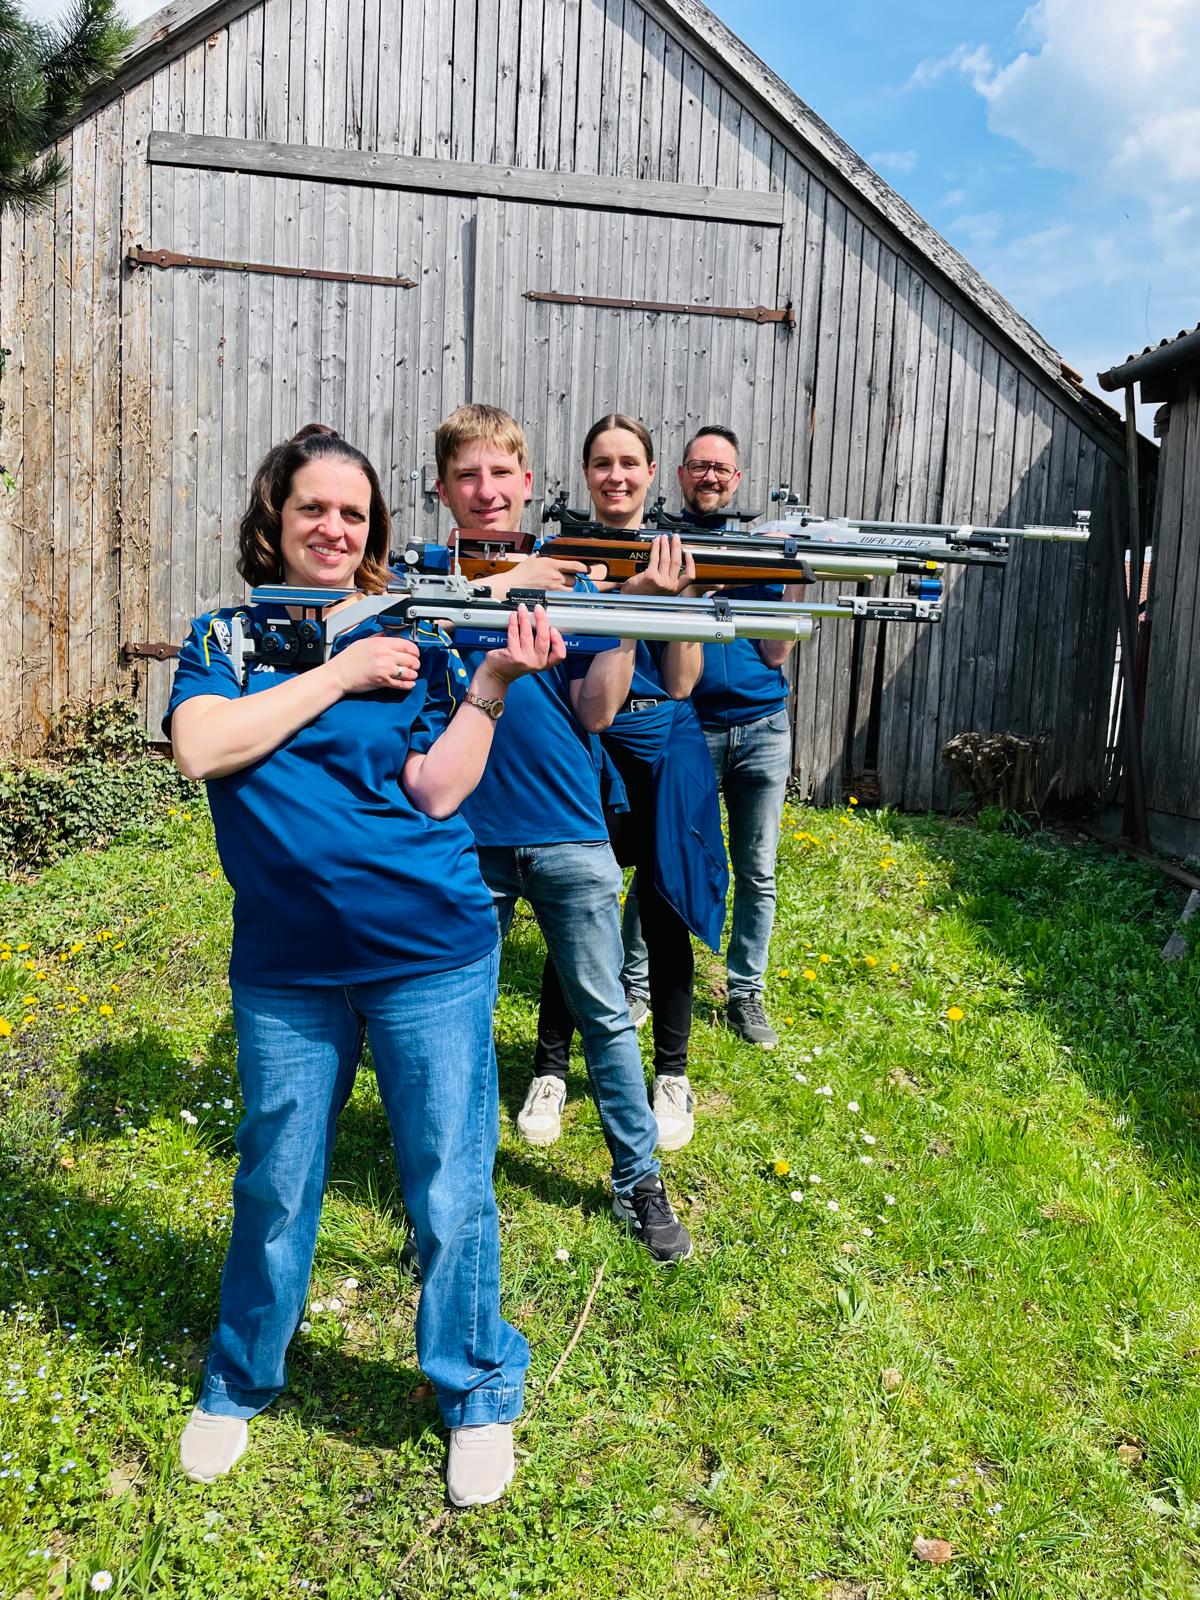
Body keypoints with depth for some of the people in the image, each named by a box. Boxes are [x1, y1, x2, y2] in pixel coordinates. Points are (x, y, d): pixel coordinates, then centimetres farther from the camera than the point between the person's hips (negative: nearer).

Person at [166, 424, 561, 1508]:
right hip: (284, 968, 1)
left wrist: (493, 681, -16)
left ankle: (480, 1396, 31)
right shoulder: (225, 635, 7)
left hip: (430, 953, 0)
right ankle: (239, 1385, 42)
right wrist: (339, 673, -12)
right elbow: (202, 747, -13)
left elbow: (436, 792, -6)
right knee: (274, 1186, 16)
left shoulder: (410, 637, 4)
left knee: (450, 1193, 7)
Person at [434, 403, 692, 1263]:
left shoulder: (569, 575, 6)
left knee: (606, 1010, 8)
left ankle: (639, 1178, 24)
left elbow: (596, 712, -1)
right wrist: (503, 583, -21)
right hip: (465, 835, 0)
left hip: (568, 832, 1)